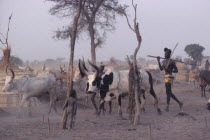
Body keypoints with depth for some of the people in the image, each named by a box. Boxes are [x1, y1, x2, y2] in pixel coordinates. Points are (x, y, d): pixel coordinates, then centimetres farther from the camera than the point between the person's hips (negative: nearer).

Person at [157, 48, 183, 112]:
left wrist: (169, 70, -18)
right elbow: (161, 69, 13)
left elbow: (176, 70, -5)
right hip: (166, 77, 9)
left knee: (168, 92, -14)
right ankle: (179, 103, 24)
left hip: (169, 77, -9)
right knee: (169, 93, 13)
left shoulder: (171, 62, -7)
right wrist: (158, 61, 6)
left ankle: (167, 106, -17)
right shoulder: (164, 61, 16)